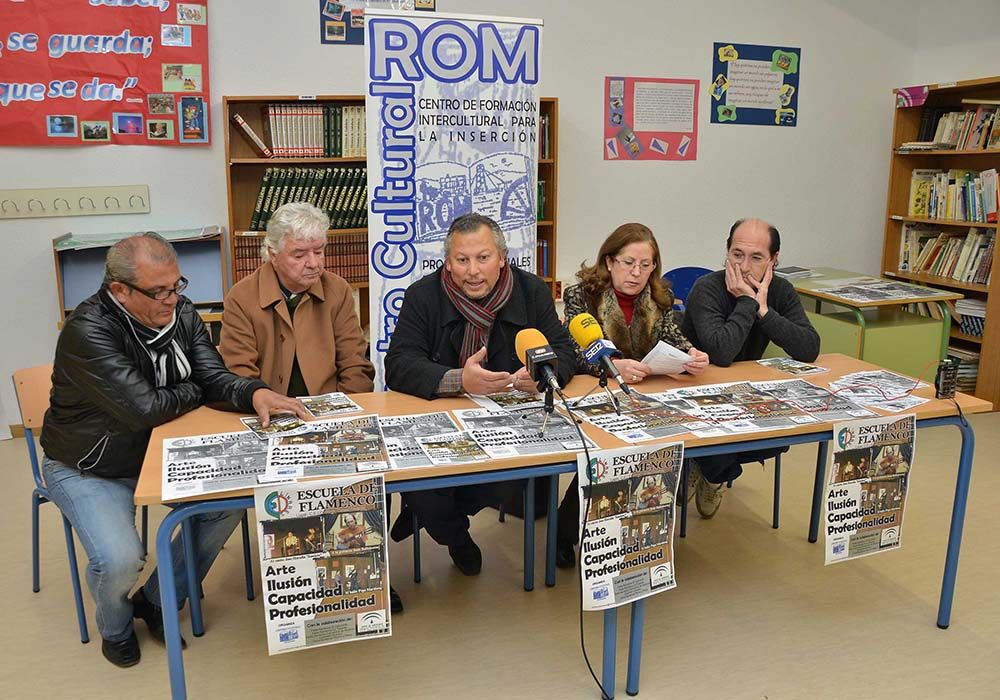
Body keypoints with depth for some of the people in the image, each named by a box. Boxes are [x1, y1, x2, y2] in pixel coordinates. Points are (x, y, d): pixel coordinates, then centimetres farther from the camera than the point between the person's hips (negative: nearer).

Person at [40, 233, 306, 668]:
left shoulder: (179, 312, -8)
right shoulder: (88, 330, -28)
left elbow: (213, 377, -10)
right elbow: (144, 409, -33)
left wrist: (255, 394, -32)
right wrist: (195, 392, -14)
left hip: (156, 451, 6)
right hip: (87, 468, -6)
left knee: (229, 501, -9)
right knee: (120, 560, -24)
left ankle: (157, 602, 14)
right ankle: (115, 628, 16)